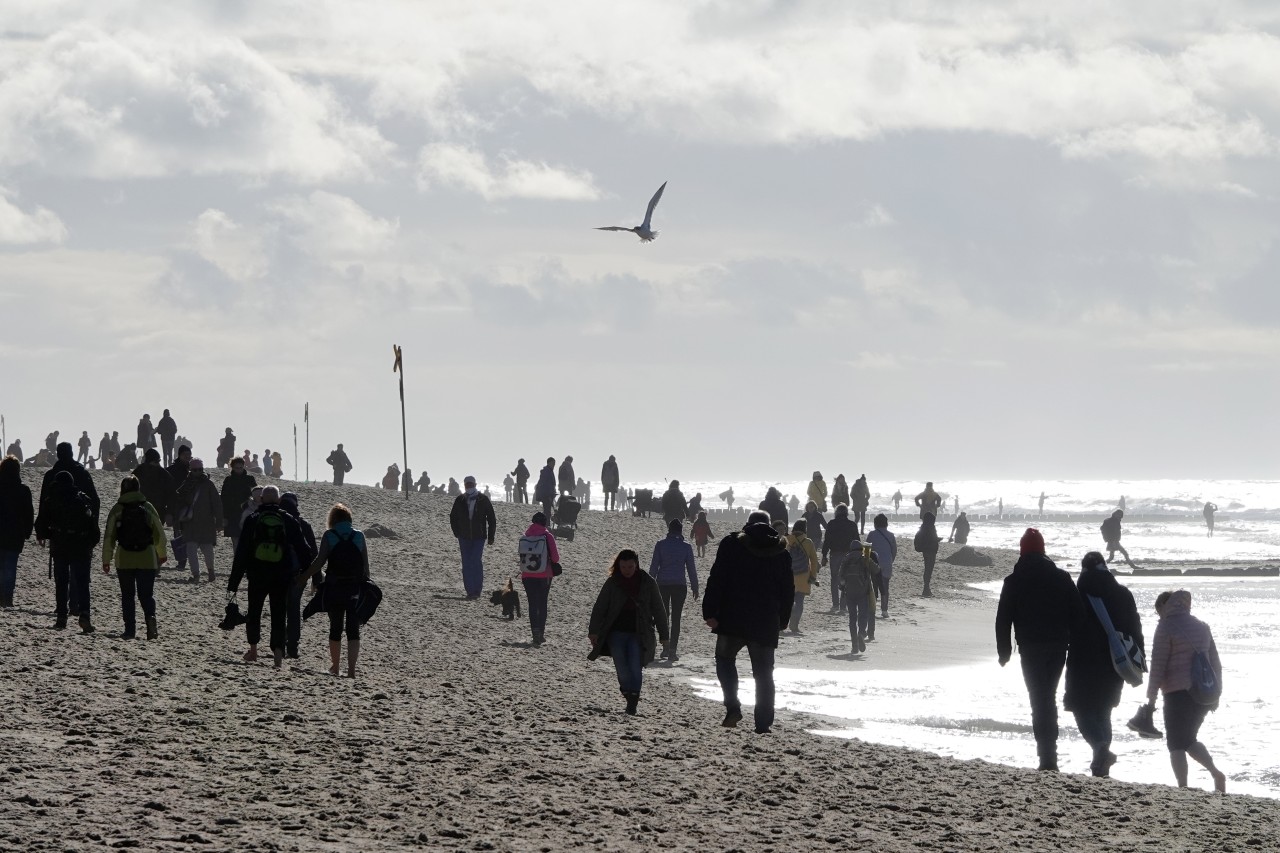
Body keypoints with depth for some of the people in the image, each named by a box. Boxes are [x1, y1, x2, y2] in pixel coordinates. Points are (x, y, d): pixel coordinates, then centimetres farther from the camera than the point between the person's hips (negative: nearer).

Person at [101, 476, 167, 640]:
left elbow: (109, 537, -5)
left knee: (127, 595, 10)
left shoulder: (117, 510, -5)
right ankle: (150, 617, -20)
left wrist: (106, 560, 3)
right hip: (147, 559, 1)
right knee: (146, 594, 7)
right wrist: (162, 555, 19)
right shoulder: (148, 508, -1)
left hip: (124, 559, -1)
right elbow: (159, 533, 4)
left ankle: (130, 629, 7)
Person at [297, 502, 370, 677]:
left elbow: (320, 561, -9)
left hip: (334, 587, 0)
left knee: (335, 628, 15)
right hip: (356, 589, 0)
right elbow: (366, 565, 1)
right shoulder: (359, 536, 2)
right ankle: (351, 669, -14)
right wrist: (365, 588, 10)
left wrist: (302, 579, -3)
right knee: (353, 630, -1)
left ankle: (334, 667, 28)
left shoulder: (329, 536, -3)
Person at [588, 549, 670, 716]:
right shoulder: (612, 583, 2)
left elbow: (658, 610, 7)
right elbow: (599, 608, 4)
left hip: (638, 634, -1)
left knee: (635, 668, -11)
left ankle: (632, 702, -6)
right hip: (617, 632, 1)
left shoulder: (647, 583, 1)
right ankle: (629, 695, 15)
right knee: (622, 670, -4)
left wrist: (663, 635, 7)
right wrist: (593, 631, -4)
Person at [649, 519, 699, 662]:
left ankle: (665, 646, 6)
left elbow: (653, 566, -1)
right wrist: (695, 587, 9)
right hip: (680, 586, 0)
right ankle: (673, 650, -3)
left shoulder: (661, 545, -2)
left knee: (663, 616, 14)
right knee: (676, 618, 4)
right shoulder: (686, 547, -2)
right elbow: (692, 568, 1)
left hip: (662, 585, 0)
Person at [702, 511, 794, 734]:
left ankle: (733, 707, -4)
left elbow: (716, 580, -7)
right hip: (766, 623, 2)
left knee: (725, 659, 15)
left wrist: (710, 612, -6)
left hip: (733, 618, -2)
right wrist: (782, 621, 22)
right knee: (763, 673, 7)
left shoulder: (731, 544, 0)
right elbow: (788, 590, 13)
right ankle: (763, 723, 3)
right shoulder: (781, 552, 9)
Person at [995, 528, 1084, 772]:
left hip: (1031, 648, -3)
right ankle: (1049, 750, 23)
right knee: (1049, 697, 19)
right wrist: (1076, 645, 11)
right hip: (1058, 647, 3)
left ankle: (1047, 756, -12)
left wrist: (1004, 651, 4)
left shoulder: (1014, 582, -2)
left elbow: (1003, 619, -3)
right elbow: (1077, 614, 4)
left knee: (1039, 700, -4)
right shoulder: (1062, 578, 5)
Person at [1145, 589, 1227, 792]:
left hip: (1178, 693, -7)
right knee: (1189, 740, 18)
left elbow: (1158, 666, -9)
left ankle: (1183, 787, -6)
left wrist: (1151, 698, -5)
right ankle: (1216, 773, 0)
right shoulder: (1201, 627, 14)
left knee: (1176, 744, 2)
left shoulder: (1166, 627, -6)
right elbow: (1216, 663, 17)